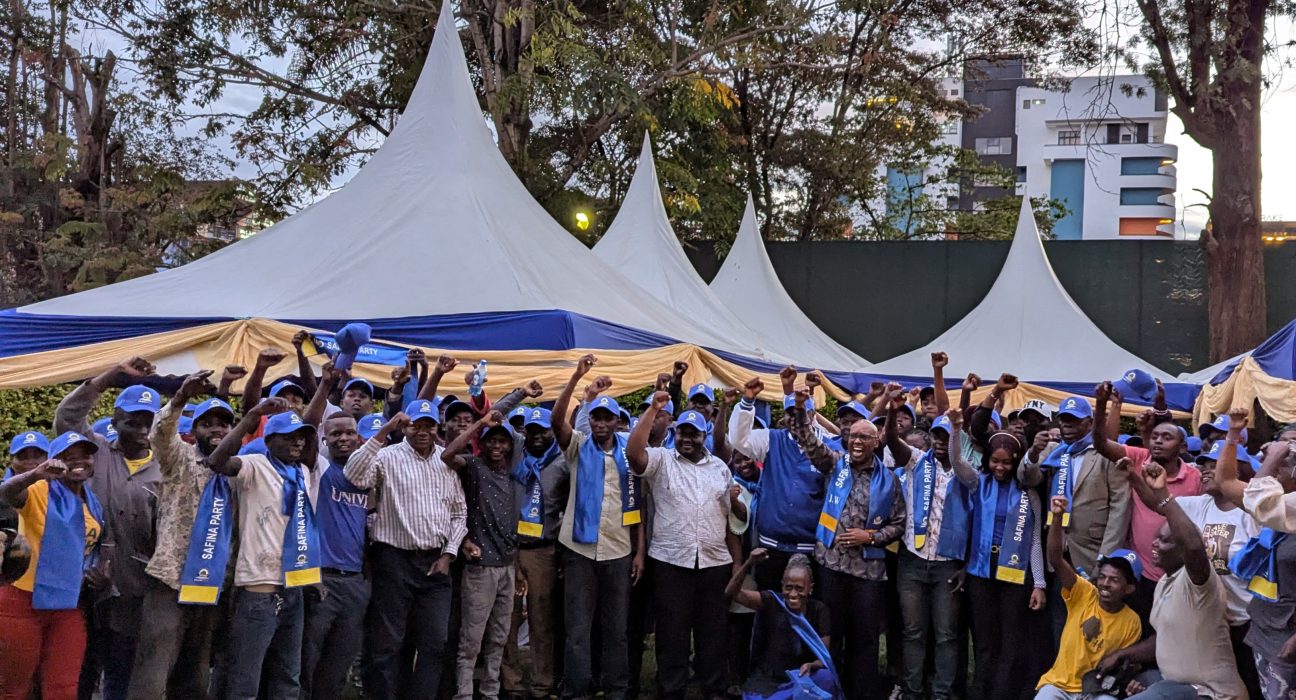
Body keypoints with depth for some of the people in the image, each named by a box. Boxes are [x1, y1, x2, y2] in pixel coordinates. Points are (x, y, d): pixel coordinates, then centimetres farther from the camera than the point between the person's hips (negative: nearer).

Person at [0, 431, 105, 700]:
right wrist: (36, 474, -53)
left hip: (68, 606, 5)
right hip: (22, 602, -5)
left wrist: (100, 575, 3)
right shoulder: (39, 492, -8)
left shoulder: (95, 505, 9)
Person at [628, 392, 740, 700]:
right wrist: (653, 410, -20)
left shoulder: (720, 468, 13)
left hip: (715, 562, 3)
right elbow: (633, 453, -19)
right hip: (671, 561, -3)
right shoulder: (661, 460, 3)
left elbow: (731, 519, 14)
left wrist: (738, 562, 9)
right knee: (672, 632, 2)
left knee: (713, 631, 9)